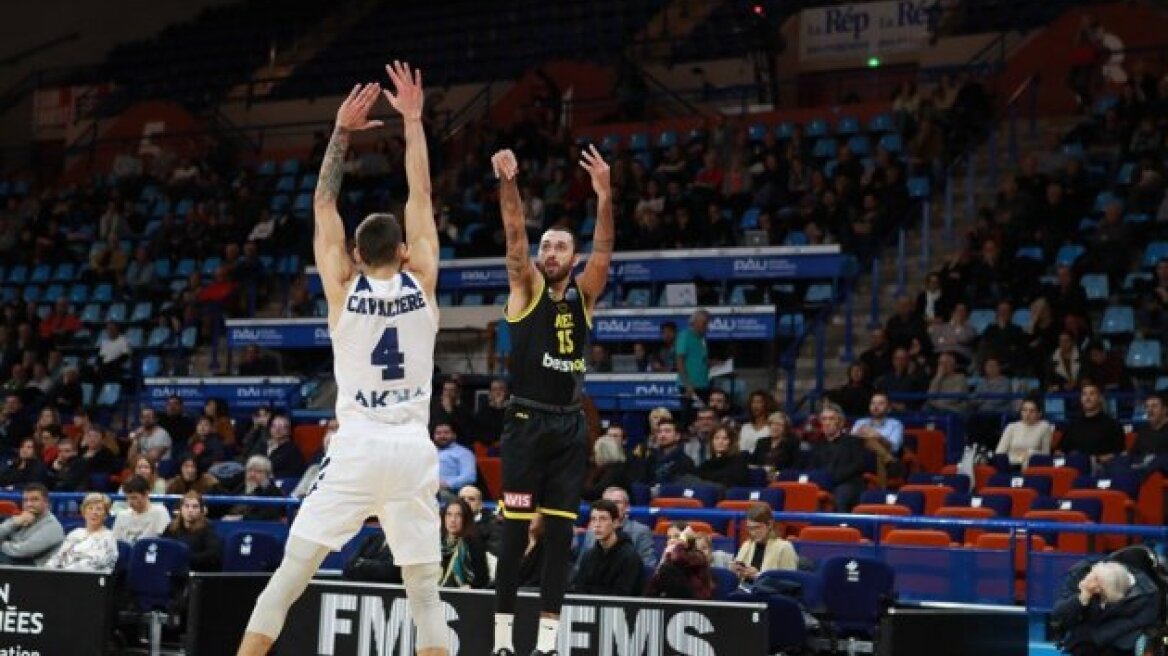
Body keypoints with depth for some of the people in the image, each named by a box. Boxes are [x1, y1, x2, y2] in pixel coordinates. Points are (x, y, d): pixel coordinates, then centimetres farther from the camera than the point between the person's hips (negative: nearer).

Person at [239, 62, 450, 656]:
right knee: (424, 589, 7)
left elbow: (323, 207, 13)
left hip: (357, 447, -1)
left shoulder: (343, 288, 3)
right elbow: (421, 198, 13)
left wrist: (342, 132, 16)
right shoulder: (421, 281, 4)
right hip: (413, 449, 1)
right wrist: (412, 120, 16)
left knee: (290, 574, 1)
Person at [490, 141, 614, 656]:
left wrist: (604, 197, -21)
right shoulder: (526, 288, 3)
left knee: (559, 535, 3)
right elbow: (514, 234, -12)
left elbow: (604, 248, -6)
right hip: (527, 422, -3)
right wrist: (507, 184, -28)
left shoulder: (583, 294, 9)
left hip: (570, 426, 3)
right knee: (514, 531, -3)